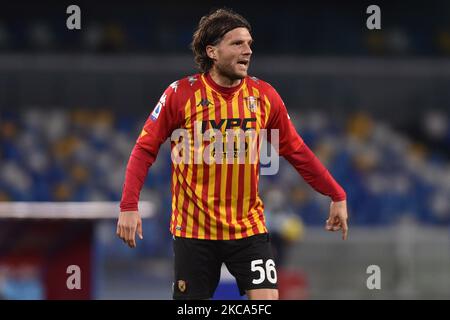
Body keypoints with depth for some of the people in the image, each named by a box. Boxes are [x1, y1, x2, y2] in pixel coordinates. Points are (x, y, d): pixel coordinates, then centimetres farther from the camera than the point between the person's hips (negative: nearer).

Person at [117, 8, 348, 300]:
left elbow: (296, 151, 10)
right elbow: (145, 149, -4)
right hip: (193, 228, -2)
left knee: (267, 299, -12)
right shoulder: (181, 93, -8)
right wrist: (129, 205, -13)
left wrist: (337, 196, 7)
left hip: (249, 227, 2)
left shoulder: (264, 95, 0)